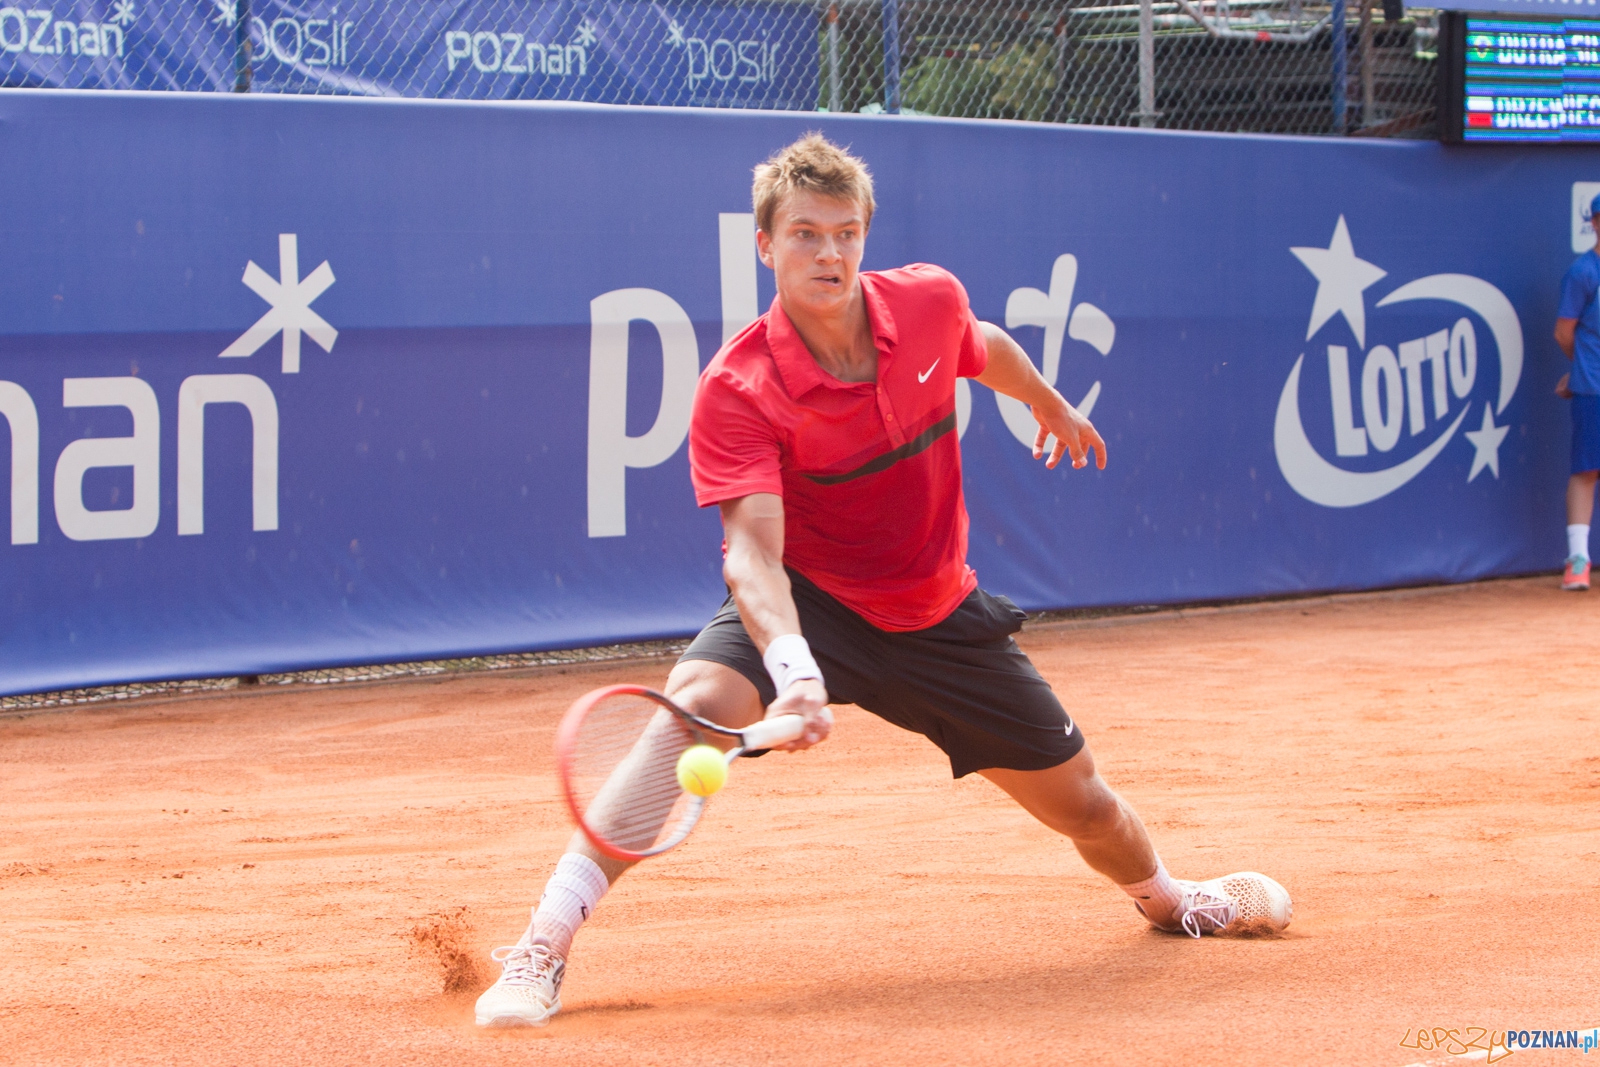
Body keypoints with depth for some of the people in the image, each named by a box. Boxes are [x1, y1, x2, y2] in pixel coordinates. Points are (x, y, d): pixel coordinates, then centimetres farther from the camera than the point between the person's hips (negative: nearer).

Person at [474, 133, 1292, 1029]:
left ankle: (1169, 899, 48)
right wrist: (791, 666, -51)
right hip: (806, 605, -4)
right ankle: (543, 950, -32)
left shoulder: (931, 300, -12)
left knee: (1083, 805, 11)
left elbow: (988, 348, 14)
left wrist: (1055, 407, 34)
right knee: (695, 706, -35)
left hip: (939, 615, 4)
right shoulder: (738, 389, -24)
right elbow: (752, 549, -33)